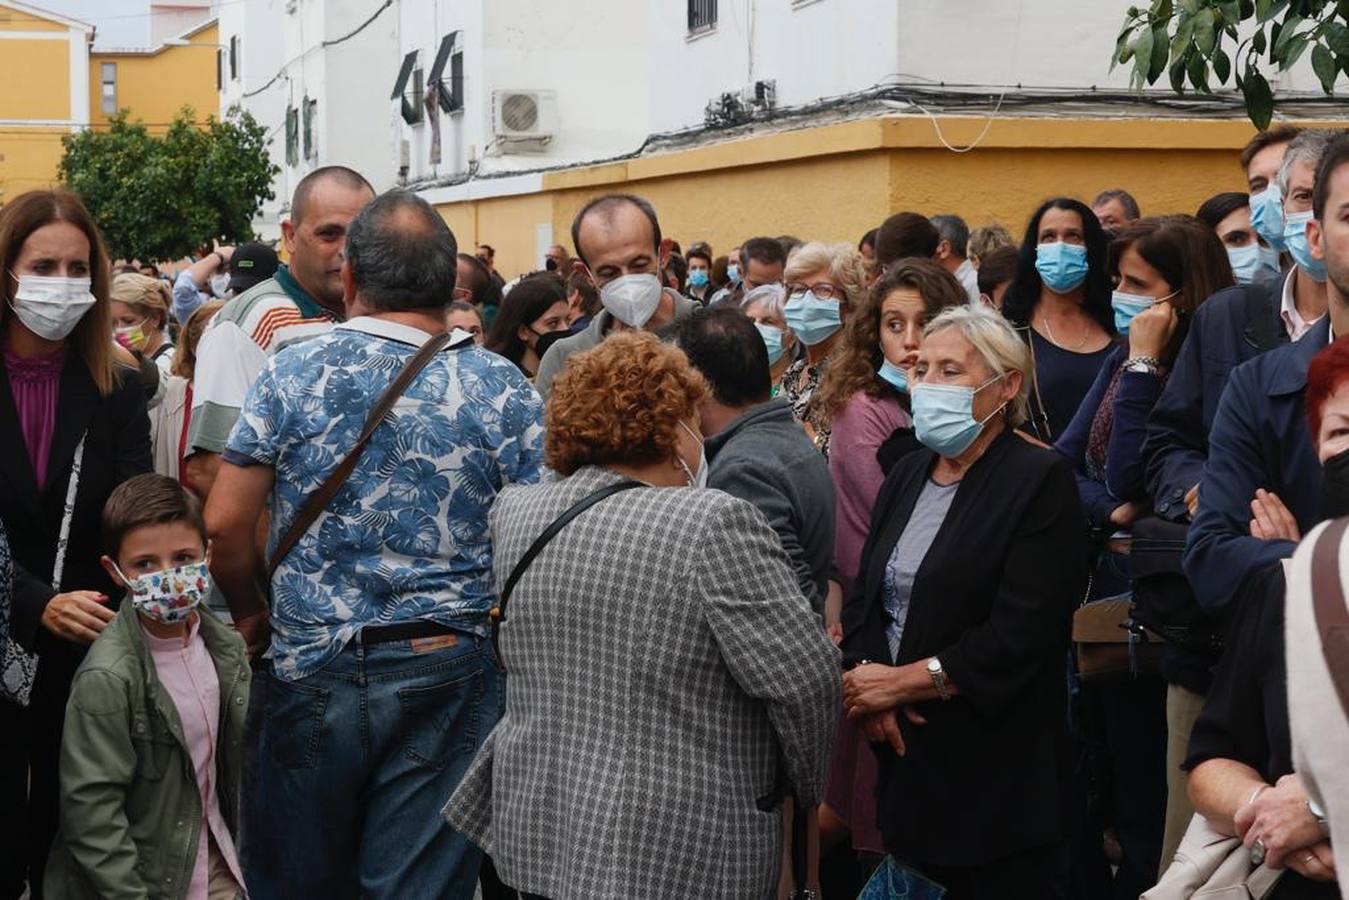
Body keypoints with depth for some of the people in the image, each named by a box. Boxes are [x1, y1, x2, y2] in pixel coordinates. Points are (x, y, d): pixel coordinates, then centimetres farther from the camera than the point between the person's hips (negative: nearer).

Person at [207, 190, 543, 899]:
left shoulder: (291, 373, -5)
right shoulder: (503, 389, -5)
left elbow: (225, 525, -6)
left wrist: (250, 613, 11)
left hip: (310, 665, 0)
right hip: (447, 676, 0)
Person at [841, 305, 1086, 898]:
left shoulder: (1039, 481, -9)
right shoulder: (907, 475, 14)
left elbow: (1018, 636, -17)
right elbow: (865, 599, 12)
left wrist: (900, 681, -14)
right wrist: (865, 676, -8)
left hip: (998, 767, -6)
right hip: (906, 755, 6)